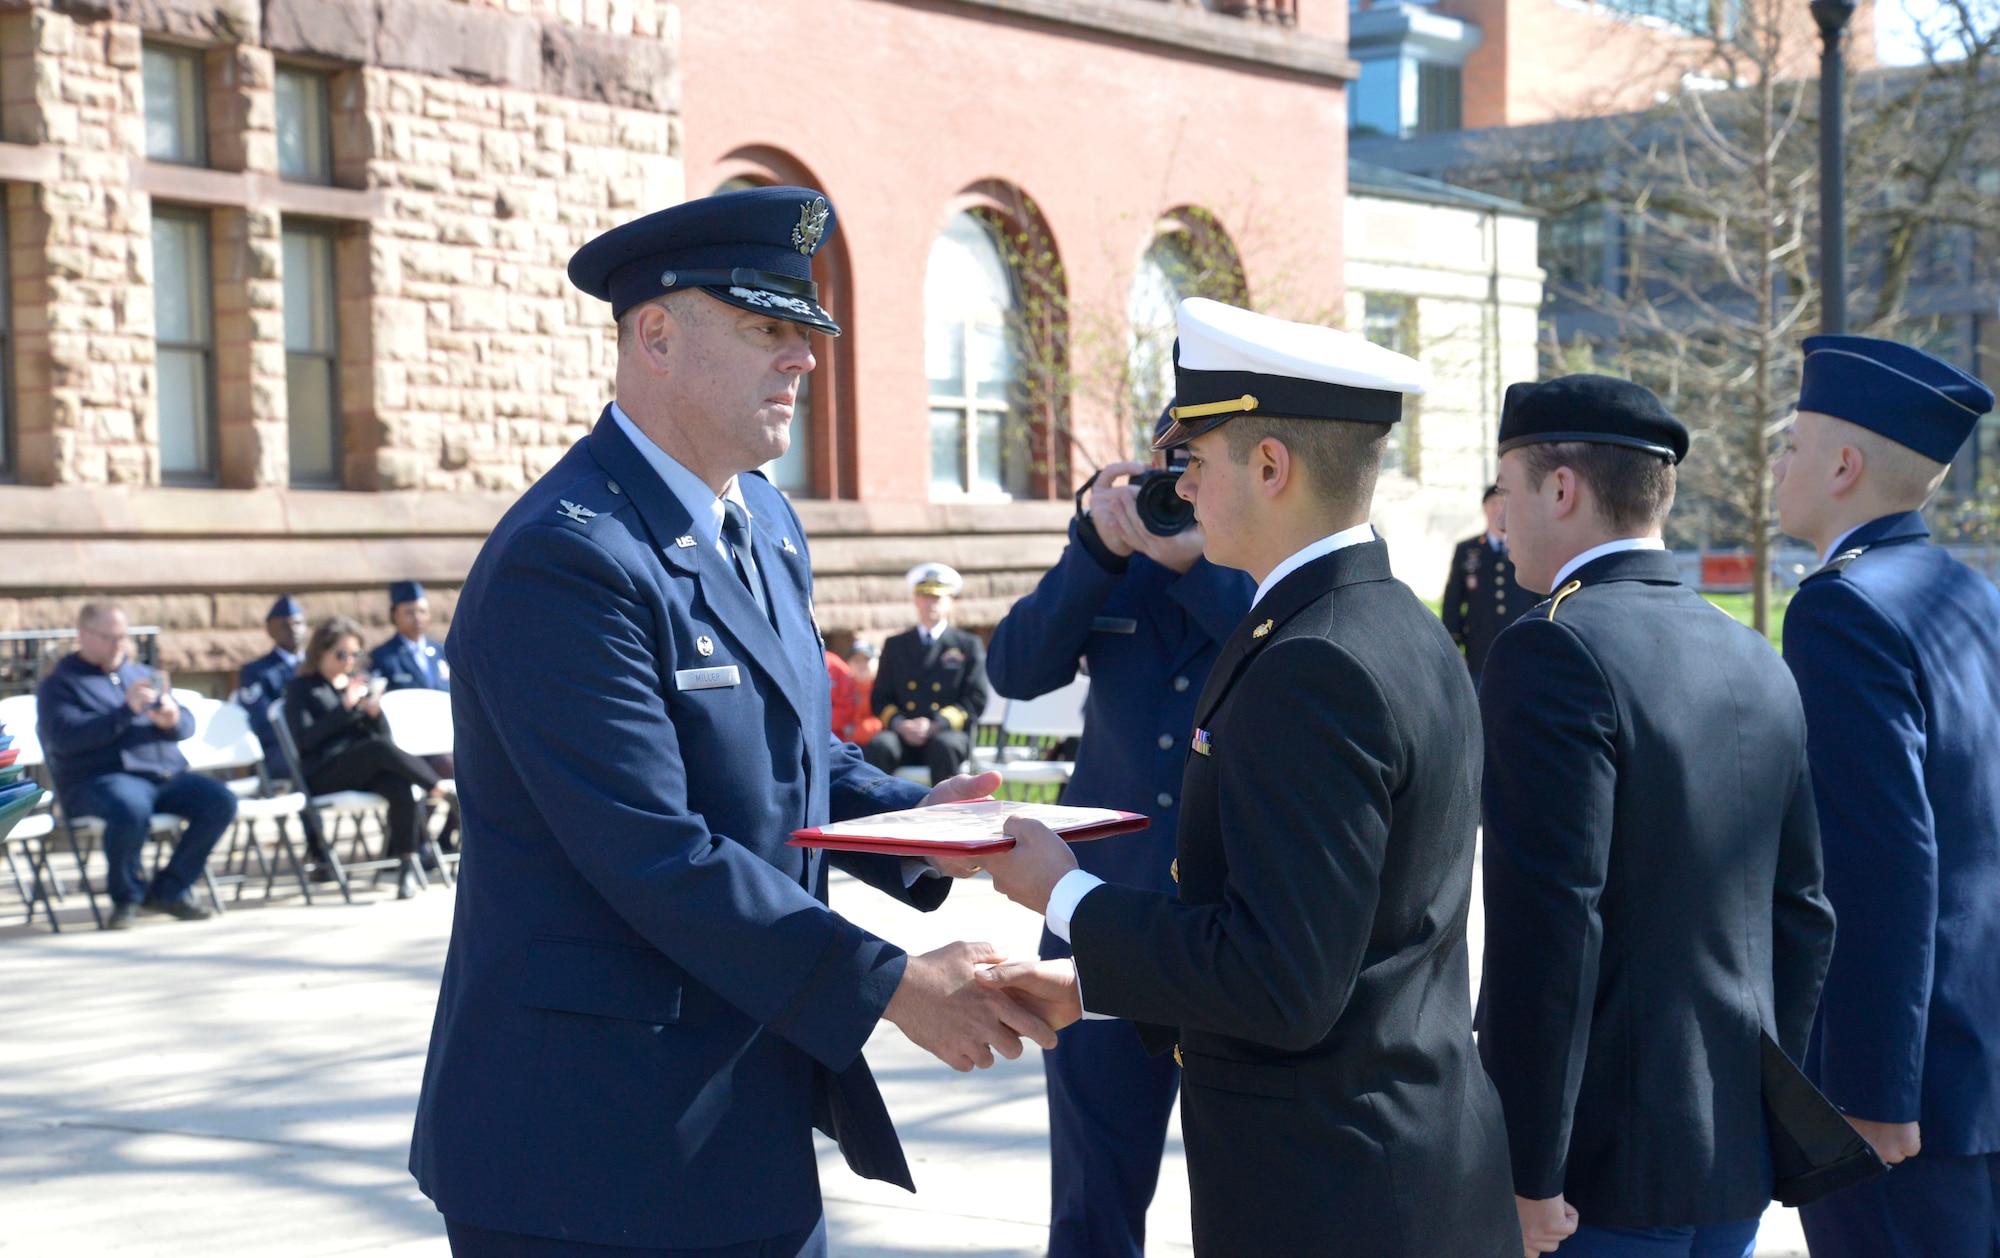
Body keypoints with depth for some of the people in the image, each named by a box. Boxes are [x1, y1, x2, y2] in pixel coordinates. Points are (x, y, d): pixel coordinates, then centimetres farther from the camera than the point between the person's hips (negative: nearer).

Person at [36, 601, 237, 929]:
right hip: (100, 778, -6)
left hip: (166, 775, 6)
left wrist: (172, 719, -6)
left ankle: (168, 890, -7)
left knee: (221, 801, -21)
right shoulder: (59, 684, 9)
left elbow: (188, 726, 20)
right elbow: (63, 736, -11)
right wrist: (126, 711, -18)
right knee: (131, 809, -39)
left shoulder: (142, 674, 26)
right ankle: (127, 896, -13)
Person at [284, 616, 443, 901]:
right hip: (325, 775, -4)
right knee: (381, 748, -34)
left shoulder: (360, 681, 21)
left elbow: (384, 733, 16)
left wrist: (374, 712, -6)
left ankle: (407, 865, -26)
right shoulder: (301, 688, 7)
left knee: (402, 789, -31)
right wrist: (344, 708, -14)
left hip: (368, 769, 4)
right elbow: (304, 739, -8)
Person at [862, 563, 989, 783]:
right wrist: (899, 723, -8)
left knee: (944, 746, -37)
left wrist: (936, 725, -12)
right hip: (902, 735, 2)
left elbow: (975, 700, 4)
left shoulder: (969, 645, 14)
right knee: (878, 746, -31)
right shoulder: (895, 645, 21)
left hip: (949, 733, -2)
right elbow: (879, 698, 15)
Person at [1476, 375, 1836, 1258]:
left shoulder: (1553, 653, -16)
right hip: (1738, 1157, 7)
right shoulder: (1757, 664, 8)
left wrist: (1525, 1176, -17)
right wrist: (1764, 1111, 20)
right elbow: (1802, 913, 13)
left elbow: (1549, 929, -21)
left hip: (1602, 1161, -7)